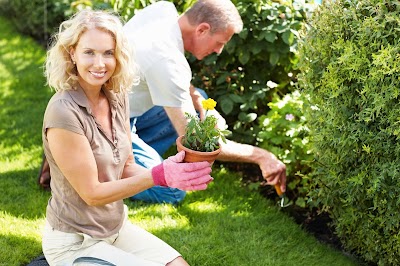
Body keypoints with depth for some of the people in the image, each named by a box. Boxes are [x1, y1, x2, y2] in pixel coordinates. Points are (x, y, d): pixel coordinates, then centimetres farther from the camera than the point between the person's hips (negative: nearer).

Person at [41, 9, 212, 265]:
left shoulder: (117, 98, -3)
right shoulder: (64, 112, -26)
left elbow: (126, 169, 2)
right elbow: (92, 193, -22)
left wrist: (168, 171, -17)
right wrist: (158, 176, -26)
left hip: (117, 226, 7)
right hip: (75, 243, -7)